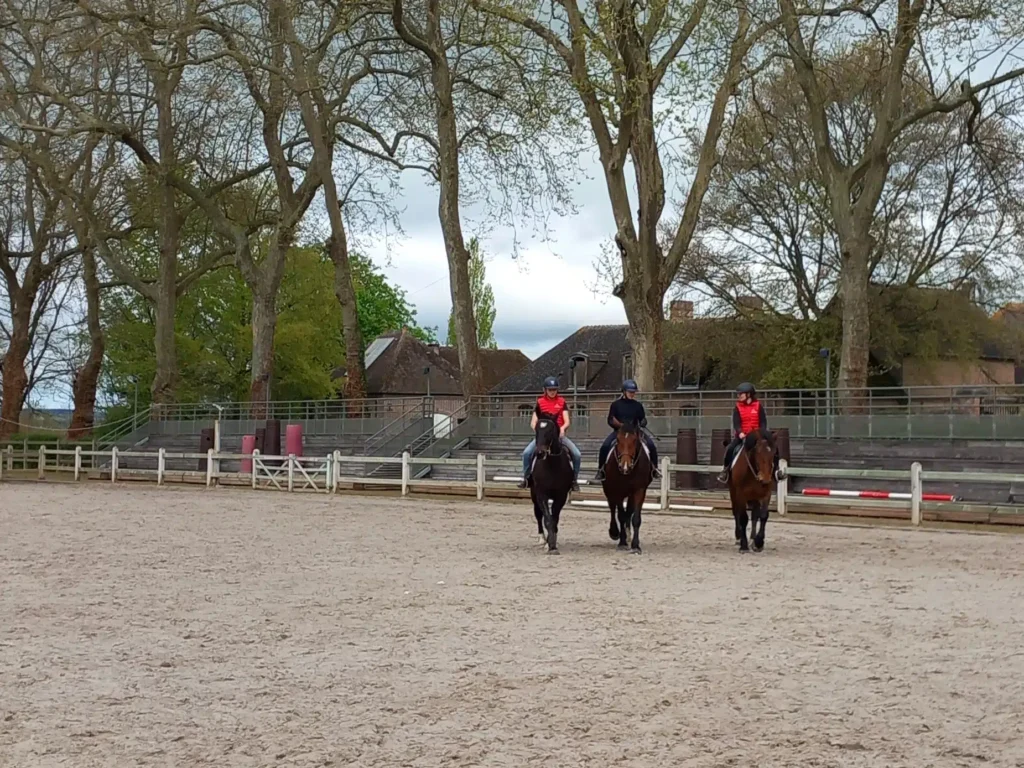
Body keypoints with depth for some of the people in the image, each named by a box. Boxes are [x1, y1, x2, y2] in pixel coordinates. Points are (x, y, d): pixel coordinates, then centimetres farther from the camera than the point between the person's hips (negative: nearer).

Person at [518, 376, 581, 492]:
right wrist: (536, 429, -19)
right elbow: (533, 422, 2)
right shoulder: (540, 402, 4)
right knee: (527, 453, -21)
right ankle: (525, 478, -2)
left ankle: (574, 480, 2)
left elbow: (567, 421, 0)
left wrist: (562, 428, -22)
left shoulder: (561, 401, 6)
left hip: (559, 434, 1)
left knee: (577, 454, -16)